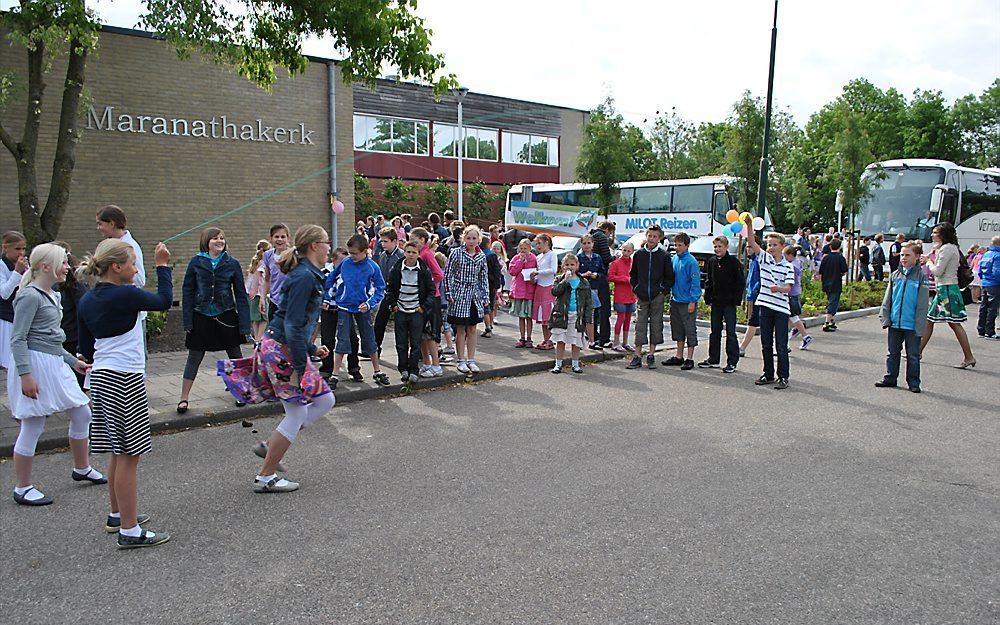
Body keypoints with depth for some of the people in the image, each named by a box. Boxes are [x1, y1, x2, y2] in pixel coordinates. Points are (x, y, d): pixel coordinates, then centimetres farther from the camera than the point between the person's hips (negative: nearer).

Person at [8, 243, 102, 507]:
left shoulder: (53, 295, 14)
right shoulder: (30, 296, -13)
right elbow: (18, 339, -17)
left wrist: (73, 361, 22)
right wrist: (25, 374, -22)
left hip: (54, 364, 9)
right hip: (34, 365, -9)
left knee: (82, 414, 14)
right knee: (33, 427, -1)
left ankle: (82, 468, 32)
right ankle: (22, 488, 13)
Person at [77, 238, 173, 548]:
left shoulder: (87, 301, 8)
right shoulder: (125, 295, -17)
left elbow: (85, 348, 14)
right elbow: (164, 301, -3)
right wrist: (162, 265, 5)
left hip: (99, 378, 9)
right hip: (125, 381, -9)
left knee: (118, 453, 19)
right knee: (128, 456, -4)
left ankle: (117, 515, 32)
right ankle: (130, 531, 2)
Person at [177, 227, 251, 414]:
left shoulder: (232, 263, -2)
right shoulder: (196, 262, -2)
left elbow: (241, 294, 0)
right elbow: (187, 291, 0)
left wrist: (244, 325, -5)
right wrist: (188, 321, -5)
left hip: (226, 317, 0)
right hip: (201, 317, 0)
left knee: (235, 355, 10)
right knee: (194, 357, 7)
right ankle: (184, 398, 15)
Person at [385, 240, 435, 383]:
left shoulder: (424, 271, -3)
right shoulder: (396, 270, 1)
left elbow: (431, 290, 4)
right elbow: (390, 288, 12)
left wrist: (424, 306, -4)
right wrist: (393, 304, 3)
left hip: (417, 312, -2)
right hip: (400, 311, 2)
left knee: (416, 343, 0)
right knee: (401, 343, 5)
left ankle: (414, 371, 7)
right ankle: (403, 369, 15)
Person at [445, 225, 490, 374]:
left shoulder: (482, 256, 6)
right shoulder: (456, 253, -6)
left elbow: (484, 277, 11)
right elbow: (448, 274, -3)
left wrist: (486, 297, 7)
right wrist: (450, 294, -7)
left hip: (475, 295, 4)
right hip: (460, 295, -4)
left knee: (472, 329, 9)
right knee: (461, 329, 2)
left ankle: (471, 360, 16)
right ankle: (461, 361, 11)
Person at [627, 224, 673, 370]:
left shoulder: (664, 255, 0)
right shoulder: (639, 254, 6)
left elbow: (670, 276, 4)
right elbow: (632, 274, 15)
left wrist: (664, 291, -4)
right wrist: (636, 289, 6)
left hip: (657, 297, -1)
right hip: (642, 297, 1)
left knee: (656, 326, 4)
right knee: (640, 326, 1)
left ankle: (651, 356, 12)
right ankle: (637, 357, 4)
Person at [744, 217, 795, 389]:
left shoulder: (788, 267, 0)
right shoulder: (764, 258, 6)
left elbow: (788, 287, -9)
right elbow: (752, 243, -6)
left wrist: (778, 288, -31)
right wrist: (749, 225, -20)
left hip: (781, 309, -3)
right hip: (765, 306, 3)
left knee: (781, 346, -1)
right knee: (766, 344, 9)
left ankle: (783, 377, 6)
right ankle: (768, 375, 19)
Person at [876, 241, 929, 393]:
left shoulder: (921, 277, -5)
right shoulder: (895, 275, 7)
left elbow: (922, 304, -7)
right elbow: (887, 299, 11)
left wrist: (919, 324, -12)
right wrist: (885, 318, 4)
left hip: (912, 325, -4)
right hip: (895, 322, 4)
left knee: (913, 355, 6)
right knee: (893, 352, 13)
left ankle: (913, 382, 15)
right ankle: (890, 378, 23)